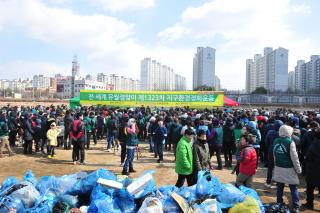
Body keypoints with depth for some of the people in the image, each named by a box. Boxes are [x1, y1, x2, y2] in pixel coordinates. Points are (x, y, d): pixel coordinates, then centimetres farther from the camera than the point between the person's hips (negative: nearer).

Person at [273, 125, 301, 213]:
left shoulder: (275, 141, 1)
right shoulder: (290, 142, -15)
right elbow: (294, 157, -13)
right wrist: (298, 169, -4)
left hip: (278, 168, 5)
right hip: (289, 169, -5)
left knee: (280, 187, 14)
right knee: (293, 188, 6)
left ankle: (279, 204, 23)